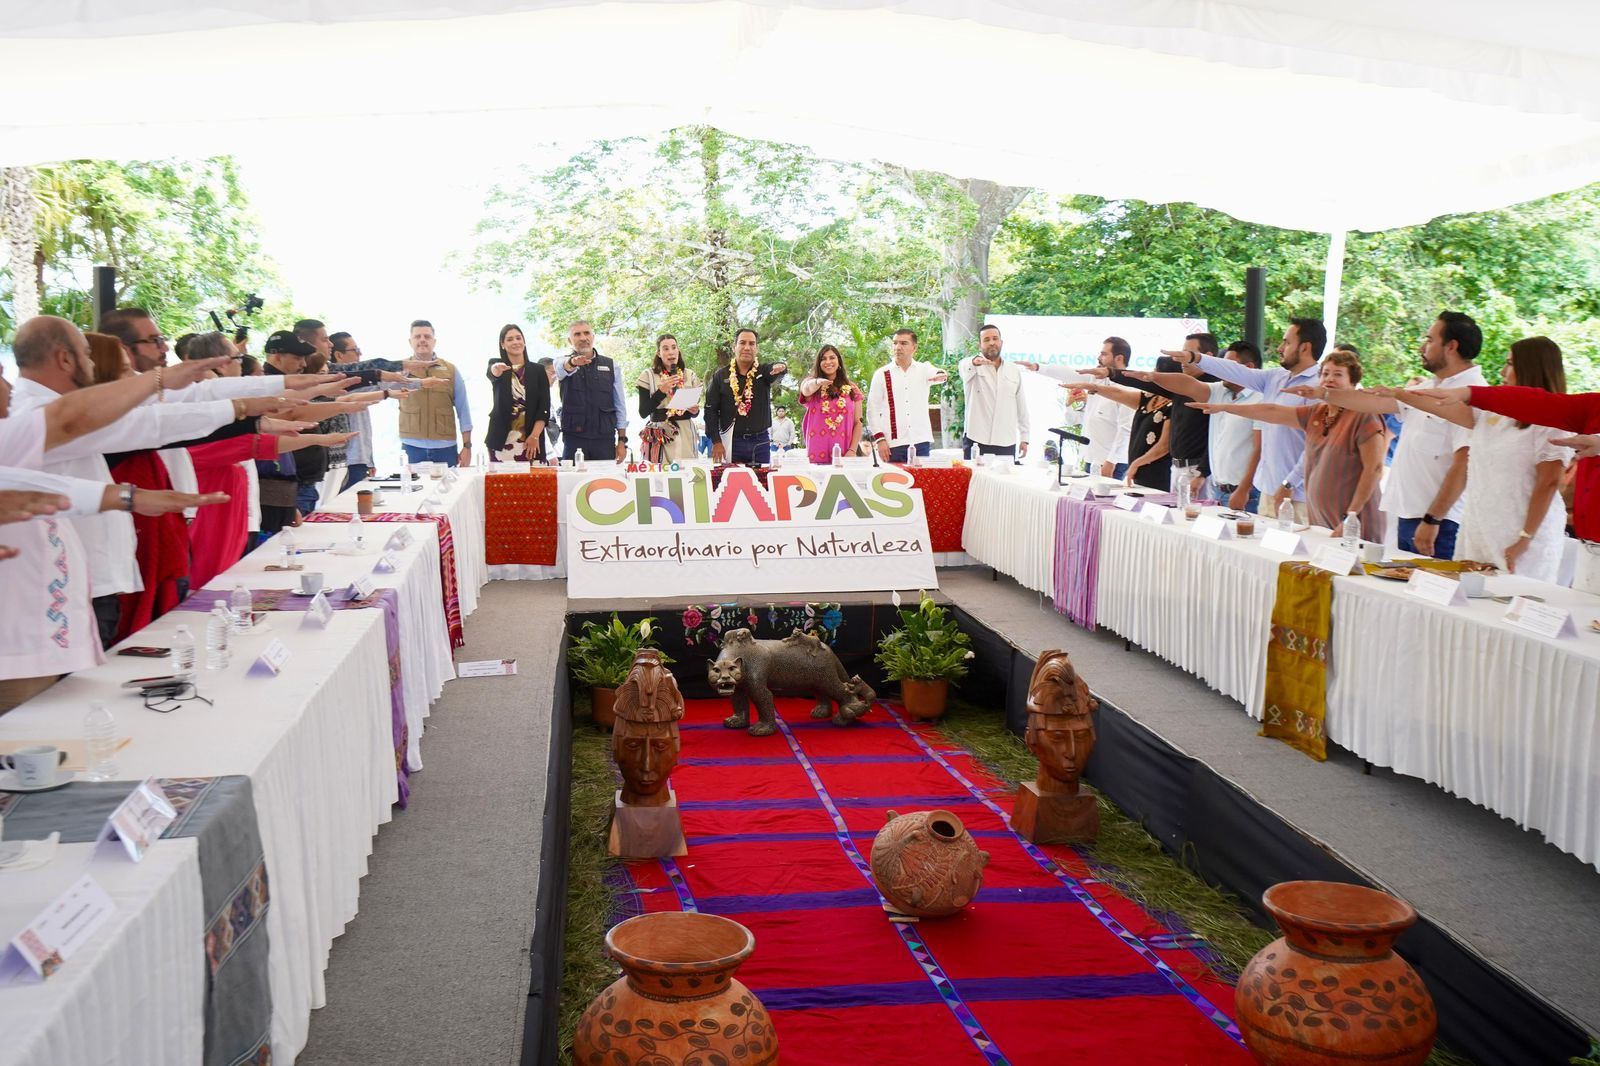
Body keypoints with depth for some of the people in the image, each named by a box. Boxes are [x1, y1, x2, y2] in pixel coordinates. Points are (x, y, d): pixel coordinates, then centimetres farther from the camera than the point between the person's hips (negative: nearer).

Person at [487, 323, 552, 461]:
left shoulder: (538, 370, 9)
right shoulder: (496, 364, 8)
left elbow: (545, 406, 3)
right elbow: (490, 373, -16)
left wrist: (535, 436, -9)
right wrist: (496, 370, -42)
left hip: (530, 440, 0)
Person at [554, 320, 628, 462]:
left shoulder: (610, 365, 9)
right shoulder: (563, 363, 6)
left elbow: (620, 404, 8)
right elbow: (561, 368, -21)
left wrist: (622, 440, 2)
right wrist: (572, 362, -45)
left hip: (605, 440, 1)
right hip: (574, 440, -1)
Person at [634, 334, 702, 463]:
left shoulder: (690, 375, 8)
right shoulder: (648, 376, -1)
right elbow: (643, 412, -6)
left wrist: (695, 411, -8)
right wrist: (661, 390, -15)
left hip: (685, 435, 3)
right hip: (659, 436, -2)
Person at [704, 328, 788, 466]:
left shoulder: (764, 371, 4)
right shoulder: (720, 375, 3)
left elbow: (774, 369, -20)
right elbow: (711, 409, 2)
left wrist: (780, 367, -46)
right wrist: (716, 441, -5)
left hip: (761, 442, 1)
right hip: (732, 442, -1)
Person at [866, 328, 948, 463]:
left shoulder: (923, 370, 8)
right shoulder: (881, 374, 6)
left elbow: (935, 373, -15)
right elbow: (872, 409, 5)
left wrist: (941, 375, -40)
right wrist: (879, 439, -4)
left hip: (921, 442, 1)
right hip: (893, 444, -1)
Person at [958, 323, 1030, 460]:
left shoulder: (1014, 371, 14)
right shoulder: (970, 367, 3)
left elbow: (1022, 407, 16)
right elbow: (965, 367, -24)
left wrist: (1024, 438, 11)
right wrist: (975, 361, -48)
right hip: (976, 441, -3)